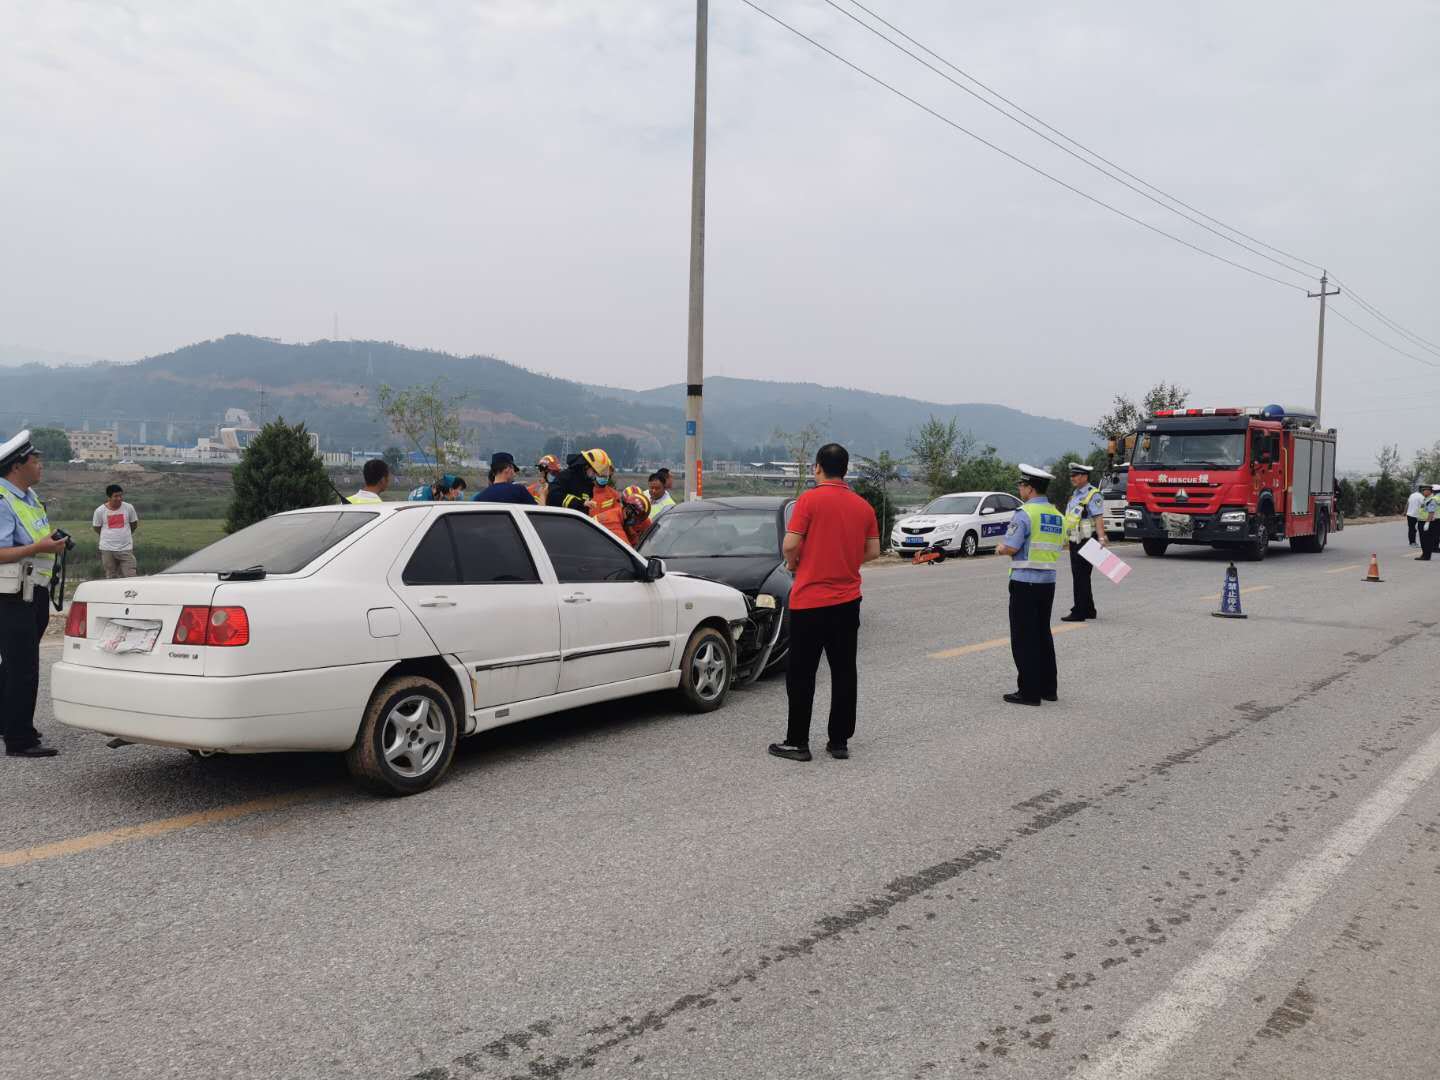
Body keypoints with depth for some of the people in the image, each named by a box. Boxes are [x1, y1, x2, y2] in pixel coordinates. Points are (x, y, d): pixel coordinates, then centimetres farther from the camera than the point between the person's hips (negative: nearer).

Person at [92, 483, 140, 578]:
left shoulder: (129, 508, -3)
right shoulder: (100, 511, -6)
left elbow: (134, 524, 12)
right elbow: (96, 528, 9)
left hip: (126, 549, 0)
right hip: (107, 549, 0)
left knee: (130, 578, -5)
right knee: (111, 578, 9)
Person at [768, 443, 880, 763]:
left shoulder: (810, 499, -11)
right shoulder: (863, 506, 5)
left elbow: (790, 544, -15)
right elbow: (873, 551, 8)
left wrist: (792, 563, 5)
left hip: (809, 600, -5)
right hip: (847, 601, 5)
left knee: (801, 674, 4)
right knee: (844, 671, 11)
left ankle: (797, 742, 7)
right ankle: (839, 741, 15)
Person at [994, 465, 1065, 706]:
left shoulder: (1025, 513, -15)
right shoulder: (1057, 515, 10)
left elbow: (1011, 547, -19)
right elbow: (1060, 545, 17)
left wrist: (999, 548, 1)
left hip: (1025, 581, -8)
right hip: (1048, 581, 8)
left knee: (1024, 638, -1)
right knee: (1043, 634, 16)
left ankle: (1029, 692, 1)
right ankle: (1048, 688, 21)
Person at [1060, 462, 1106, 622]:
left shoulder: (1093, 495, -12)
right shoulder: (1075, 494, 17)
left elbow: (1099, 518, -21)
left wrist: (1101, 539, -30)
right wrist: (1066, 538, 25)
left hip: (1086, 543, -10)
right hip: (1075, 543, 10)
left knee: (1081, 578, -8)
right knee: (1079, 577, 14)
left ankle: (1079, 612, -5)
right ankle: (1089, 611, 24)